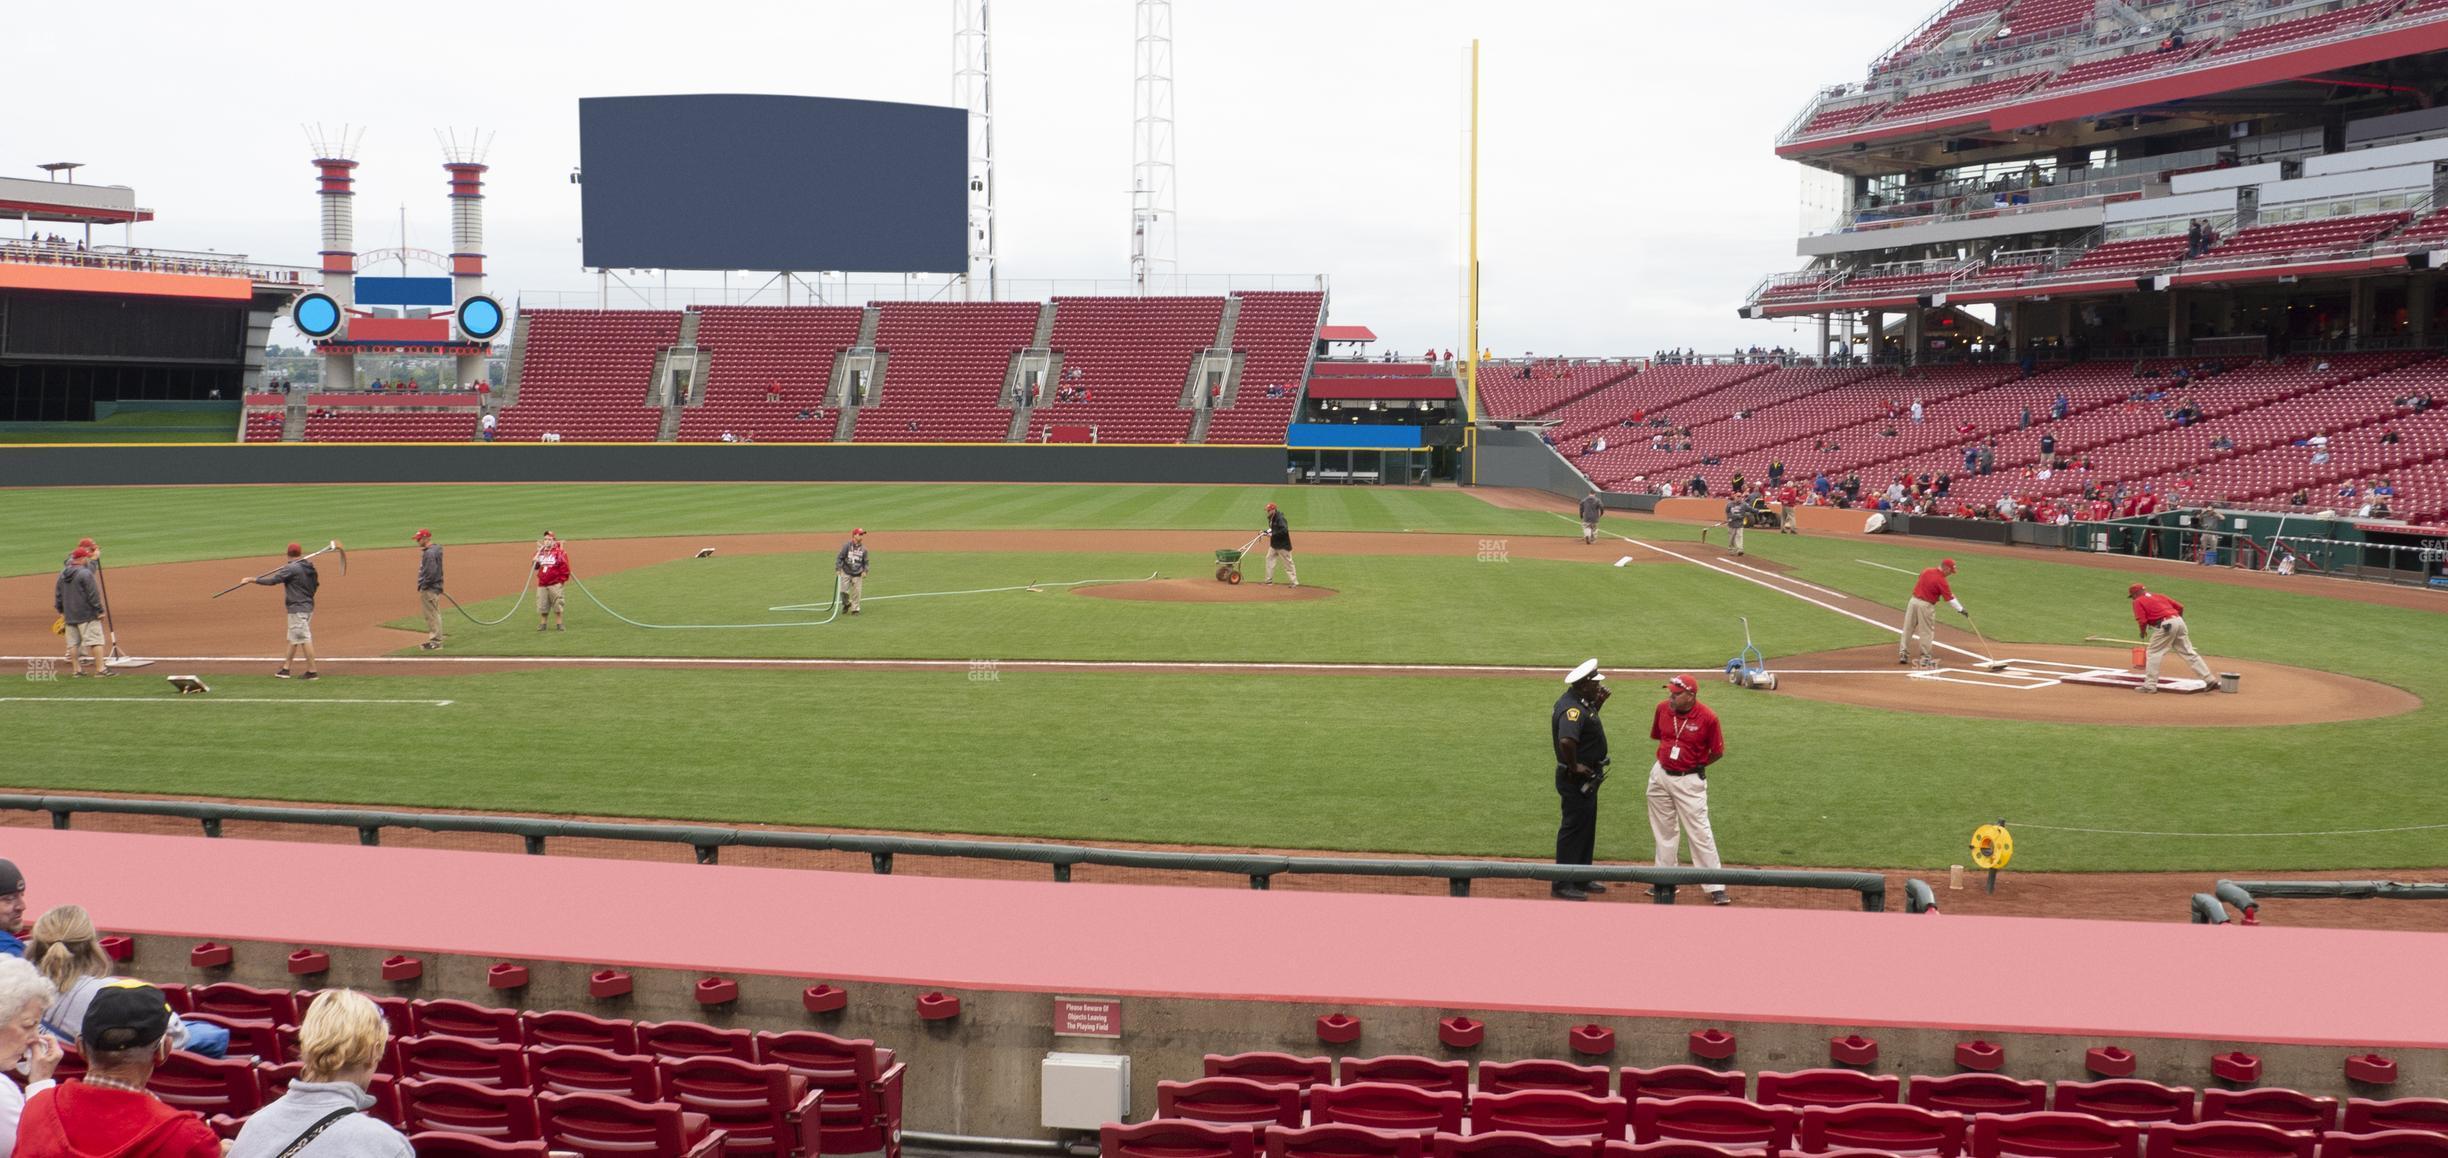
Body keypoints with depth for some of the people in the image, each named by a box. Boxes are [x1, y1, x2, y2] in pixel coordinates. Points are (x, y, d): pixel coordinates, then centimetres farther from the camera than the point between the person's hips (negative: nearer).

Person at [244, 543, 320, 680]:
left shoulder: (291, 568, -15)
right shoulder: (309, 567, 9)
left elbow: (272, 580, -18)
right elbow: (316, 583, 17)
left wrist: (253, 579, -10)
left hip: (297, 609, -9)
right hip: (308, 606, 9)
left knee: (304, 639, -7)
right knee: (293, 639, 16)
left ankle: (312, 672, -8)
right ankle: (285, 669, 21)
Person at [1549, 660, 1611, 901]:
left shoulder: (1580, 702, 7)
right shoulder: (1572, 708, -26)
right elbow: (1566, 741, -41)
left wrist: (1598, 703, 11)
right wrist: (1573, 766, -27)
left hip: (1587, 777, 10)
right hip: (1576, 779, -10)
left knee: (1587, 828, 18)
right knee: (1573, 828, -3)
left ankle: (1581, 879, 29)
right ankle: (1562, 885, 3)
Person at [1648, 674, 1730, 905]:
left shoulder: (1707, 718, -18)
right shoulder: (1663, 709, -5)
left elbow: (1717, 753, -6)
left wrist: (1695, 766, 2)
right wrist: (1668, 758, 11)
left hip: (1690, 781, -5)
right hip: (1660, 776, 5)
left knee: (1699, 832, -6)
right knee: (1664, 831, 14)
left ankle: (1715, 888, -1)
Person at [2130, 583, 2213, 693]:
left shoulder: (2138, 602, 5)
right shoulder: (2159, 596, 25)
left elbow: (2143, 621, -7)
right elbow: (2180, 607, 20)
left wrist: (2143, 634, 11)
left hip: (2165, 625, -7)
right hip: (2179, 621, 7)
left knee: (2153, 653, 4)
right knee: (2188, 653, 12)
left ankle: (2150, 685, 2)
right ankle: (2209, 679, 11)